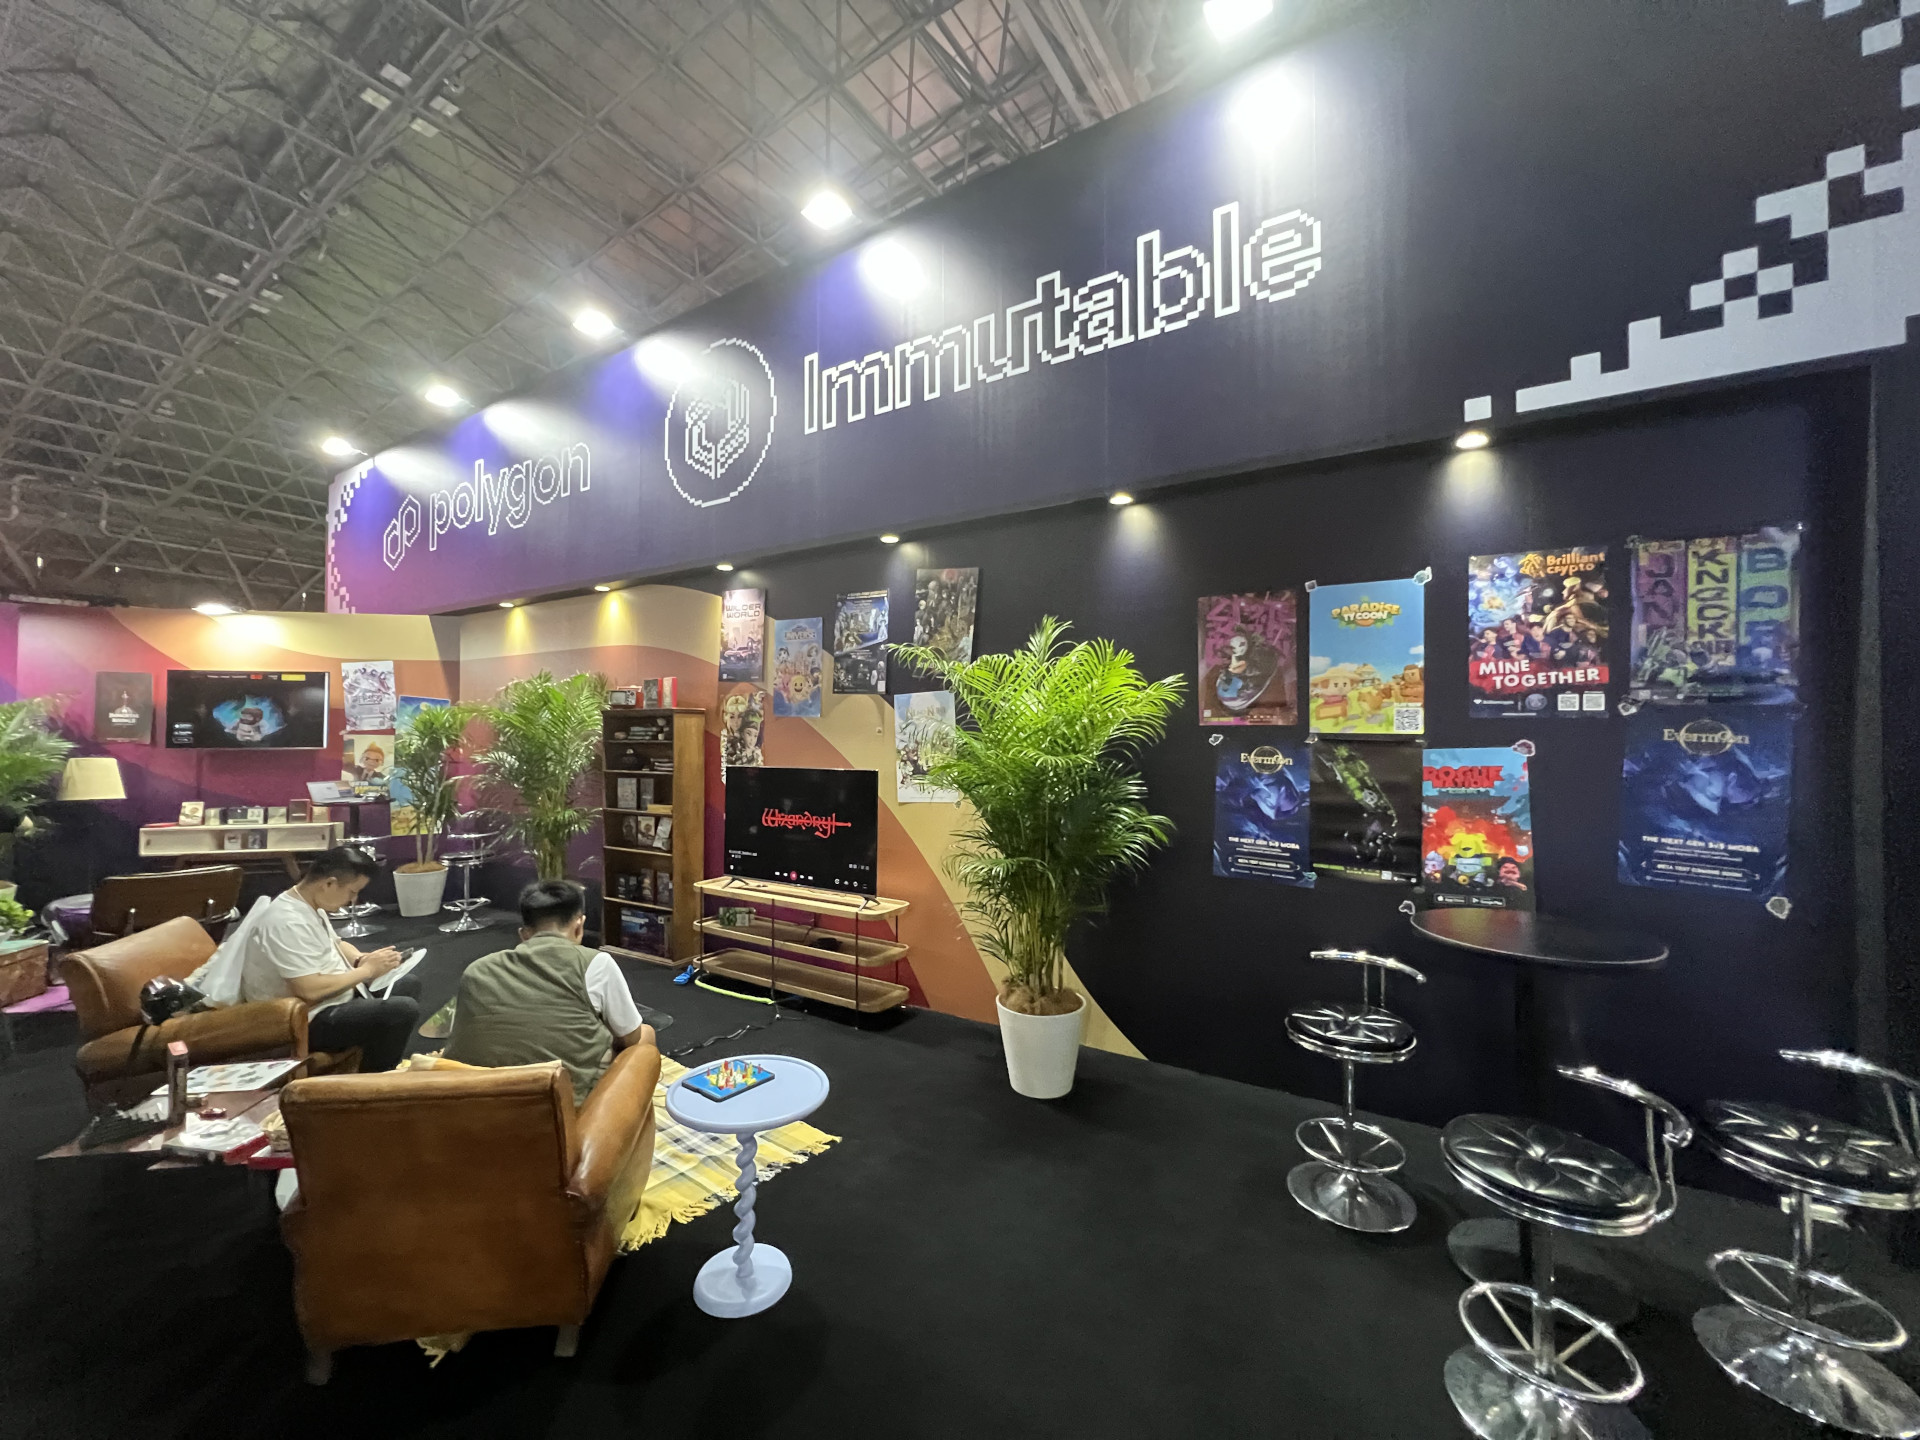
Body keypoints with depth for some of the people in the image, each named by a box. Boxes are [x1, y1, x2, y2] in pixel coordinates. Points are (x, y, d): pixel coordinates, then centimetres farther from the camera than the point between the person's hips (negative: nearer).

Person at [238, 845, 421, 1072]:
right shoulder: (288, 922, -27)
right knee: (404, 1010, -26)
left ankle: (384, 1062, 24)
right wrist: (367, 970, -18)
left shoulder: (309, 905, 5)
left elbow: (335, 944, 20)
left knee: (408, 984, 18)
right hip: (309, 1021, -10)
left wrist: (362, 959, -2)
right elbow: (310, 990, -32)